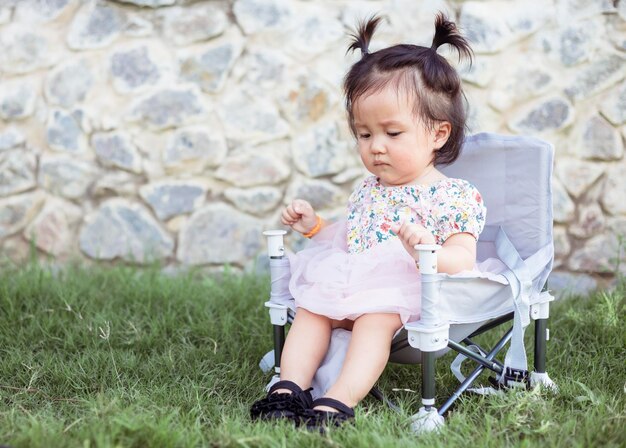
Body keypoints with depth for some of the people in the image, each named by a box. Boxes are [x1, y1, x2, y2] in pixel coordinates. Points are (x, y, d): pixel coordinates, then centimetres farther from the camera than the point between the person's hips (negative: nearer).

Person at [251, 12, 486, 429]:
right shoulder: (368, 192, 18)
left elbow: (463, 260, -13)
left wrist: (430, 251, -34)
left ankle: (338, 402, -43)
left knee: (375, 316, -32)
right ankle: (291, 387, -20)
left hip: (406, 293, -7)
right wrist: (315, 226, 13)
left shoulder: (456, 196, -3)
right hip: (351, 282, 8)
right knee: (309, 307, -10)